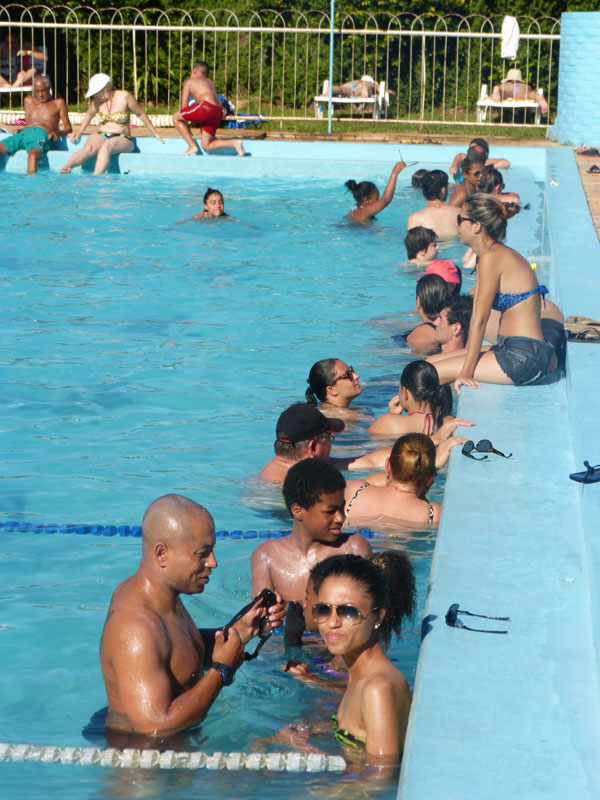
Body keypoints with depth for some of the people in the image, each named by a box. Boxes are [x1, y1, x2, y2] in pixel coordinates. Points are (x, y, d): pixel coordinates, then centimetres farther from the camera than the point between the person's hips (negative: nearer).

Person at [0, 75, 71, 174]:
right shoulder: (29, 101, 32)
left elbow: (68, 128, 16)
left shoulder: (58, 103, 20)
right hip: (24, 133, 4)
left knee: (33, 153, -40)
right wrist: (18, 130, 10)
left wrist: (58, 133, -7)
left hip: (42, 134, -4)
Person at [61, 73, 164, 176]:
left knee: (106, 147, -40)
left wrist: (155, 134, 13)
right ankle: (67, 166, -62)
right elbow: (89, 114, 32)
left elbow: (141, 114, 7)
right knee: (89, 147, -33)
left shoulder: (124, 96, -2)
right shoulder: (97, 101, 11)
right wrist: (79, 132, 27)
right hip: (101, 137, 4)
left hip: (122, 139, -4)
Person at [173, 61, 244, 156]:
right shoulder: (210, 82, 33)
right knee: (206, 146, 14)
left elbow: (184, 106, 12)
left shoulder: (189, 82, 16)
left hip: (207, 106, -7)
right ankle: (235, 143, -4)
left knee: (175, 117, 11)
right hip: (218, 112, 7)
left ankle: (192, 146, 1)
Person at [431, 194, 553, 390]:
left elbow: (480, 320, -15)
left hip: (523, 359, -10)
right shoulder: (501, 255, 15)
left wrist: (466, 372, -12)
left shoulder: (492, 258, -15)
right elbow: (476, 316, 14)